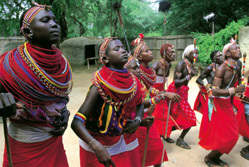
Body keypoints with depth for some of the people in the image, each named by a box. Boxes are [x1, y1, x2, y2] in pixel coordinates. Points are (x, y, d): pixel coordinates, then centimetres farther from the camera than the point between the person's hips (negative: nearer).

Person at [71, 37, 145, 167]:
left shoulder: (132, 81, -10)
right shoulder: (100, 86, -27)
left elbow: (139, 103, 10)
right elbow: (76, 123, -30)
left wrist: (137, 120, -7)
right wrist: (97, 147, -41)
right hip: (94, 148, -5)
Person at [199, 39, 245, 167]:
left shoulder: (237, 68, 3)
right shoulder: (221, 68, -21)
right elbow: (214, 90, -28)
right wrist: (235, 90, -34)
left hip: (228, 103, 8)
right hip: (218, 103, -8)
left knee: (233, 135, 11)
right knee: (225, 137, -1)